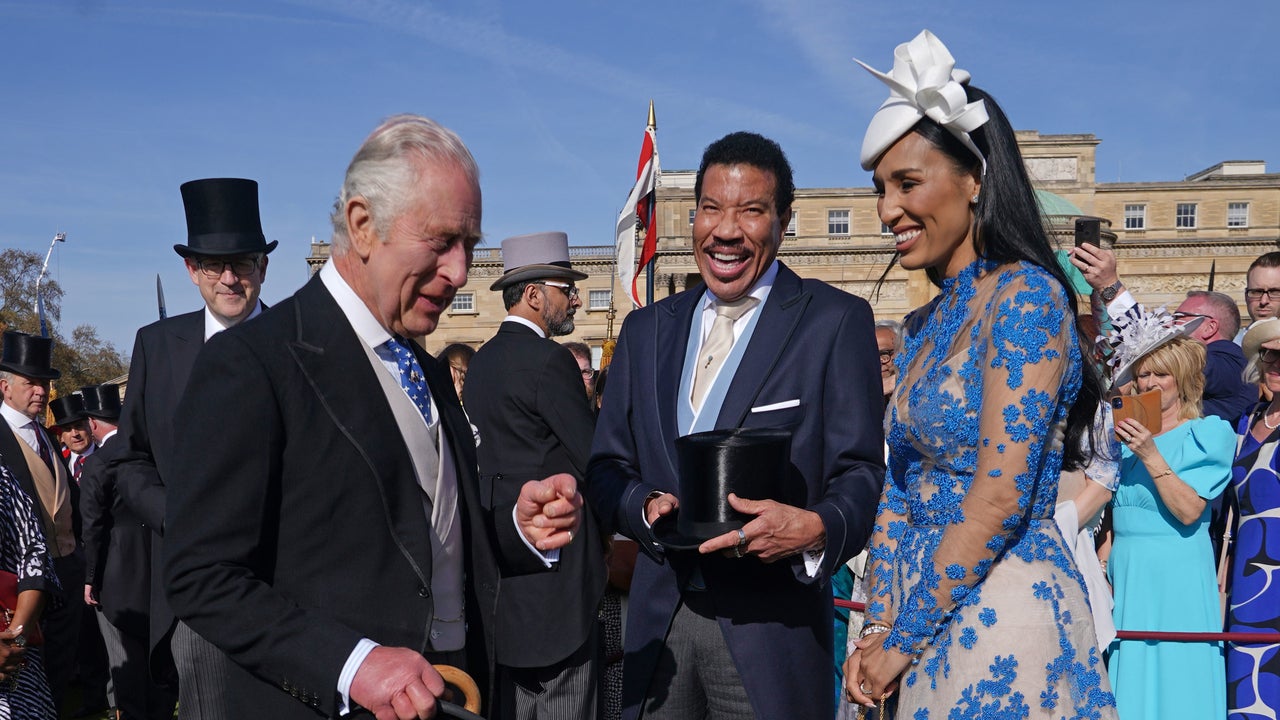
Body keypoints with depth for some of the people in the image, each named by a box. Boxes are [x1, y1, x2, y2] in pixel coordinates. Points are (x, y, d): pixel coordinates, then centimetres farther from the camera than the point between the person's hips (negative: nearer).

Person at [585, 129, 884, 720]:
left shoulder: (836, 321, -2)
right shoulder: (646, 329, 11)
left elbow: (861, 473, -6)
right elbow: (606, 467, 11)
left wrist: (815, 528, -26)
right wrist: (645, 506, -10)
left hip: (771, 626, -3)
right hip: (658, 622, 4)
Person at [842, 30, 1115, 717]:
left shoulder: (1025, 295, -14)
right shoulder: (923, 324, 11)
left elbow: (1000, 497, -20)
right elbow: (898, 487, 10)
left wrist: (902, 641, -13)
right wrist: (879, 626, 0)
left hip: (1003, 609, -7)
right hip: (925, 612, 8)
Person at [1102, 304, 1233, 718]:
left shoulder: (1209, 433, -4)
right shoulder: (1127, 433, 11)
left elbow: (1189, 511, -15)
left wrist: (1151, 455, -22)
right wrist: (1104, 562, 9)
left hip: (1177, 576, -5)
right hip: (1126, 574, 5)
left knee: (1174, 680, 2)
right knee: (1129, 682, 10)